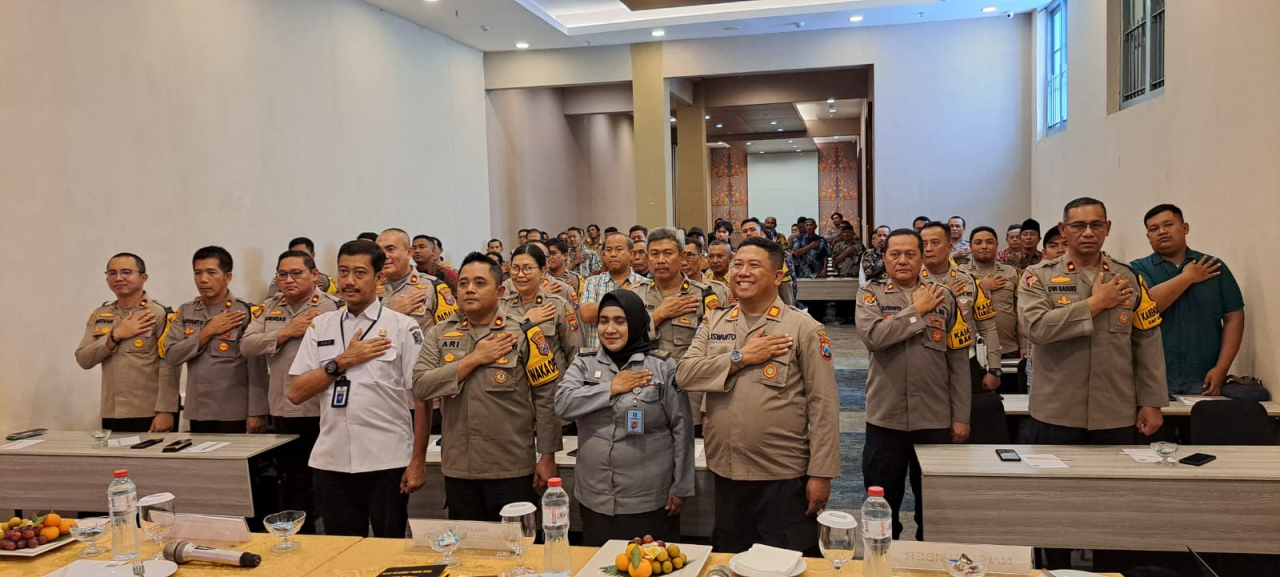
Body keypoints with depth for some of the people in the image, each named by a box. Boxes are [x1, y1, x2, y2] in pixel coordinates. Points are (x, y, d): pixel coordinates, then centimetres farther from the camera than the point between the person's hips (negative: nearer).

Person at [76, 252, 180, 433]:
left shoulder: (160, 314, -6)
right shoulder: (99, 315, 12)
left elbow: (169, 367, -12)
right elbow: (83, 360, 4)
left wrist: (165, 411, -18)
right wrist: (115, 336, -10)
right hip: (111, 416, 5)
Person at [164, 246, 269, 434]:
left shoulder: (246, 313, -6)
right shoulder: (185, 312, 8)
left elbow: (257, 369, -9)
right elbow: (171, 356, -2)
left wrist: (256, 413, -12)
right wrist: (208, 331, -10)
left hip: (235, 416, -4)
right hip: (197, 414, 4)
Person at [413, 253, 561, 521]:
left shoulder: (523, 332, -5)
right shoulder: (440, 334, 5)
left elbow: (546, 397, -4)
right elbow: (420, 386, -8)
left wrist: (547, 457, -6)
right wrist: (474, 359, -14)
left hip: (512, 469, -3)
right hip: (458, 469, 3)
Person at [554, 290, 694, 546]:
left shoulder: (662, 365, -4)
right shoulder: (584, 364, 6)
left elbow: (682, 428, -3)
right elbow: (563, 403, -10)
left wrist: (681, 488, -3)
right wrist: (612, 388, -12)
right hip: (594, 499, 3)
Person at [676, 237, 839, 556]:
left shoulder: (804, 328, -8)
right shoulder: (714, 323, 7)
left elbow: (823, 405, -9)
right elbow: (684, 374, -5)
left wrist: (821, 473, -12)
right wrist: (740, 357, -15)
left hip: (785, 476, -4)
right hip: (726, 472, 5)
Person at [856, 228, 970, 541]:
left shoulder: (943, 295, 3)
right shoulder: (871, 293, -1)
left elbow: (958, 360, 3)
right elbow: (872, 336, -21)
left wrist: (961, 417, 0)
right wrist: (917, 310, -13)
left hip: (935, 419, 1)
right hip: (886, 418, -1)